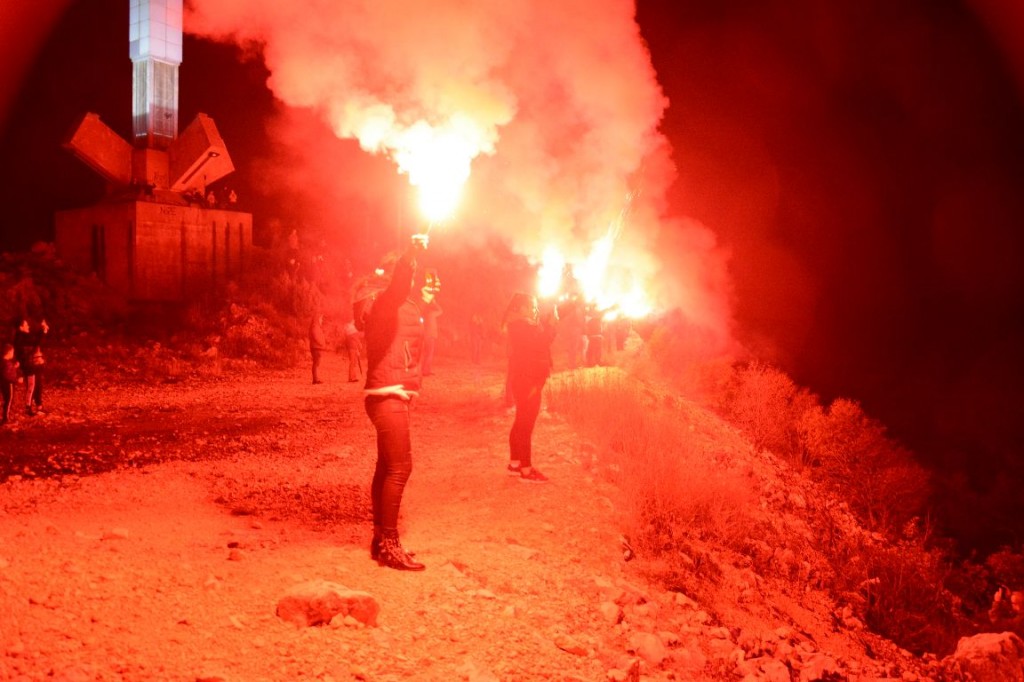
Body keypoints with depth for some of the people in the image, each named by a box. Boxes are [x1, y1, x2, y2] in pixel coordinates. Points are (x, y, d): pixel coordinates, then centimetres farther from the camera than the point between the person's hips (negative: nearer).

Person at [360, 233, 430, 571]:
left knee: (387, 467, 13)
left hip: (393, 396, 10)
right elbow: (397, 287, -35)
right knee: (399, 468, -13)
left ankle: (380, 539, 21)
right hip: (387, 397, -10)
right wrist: (411, 253, -42)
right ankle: (388, 546, -10)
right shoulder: (384, 304, -13)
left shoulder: (405, 307, 15)